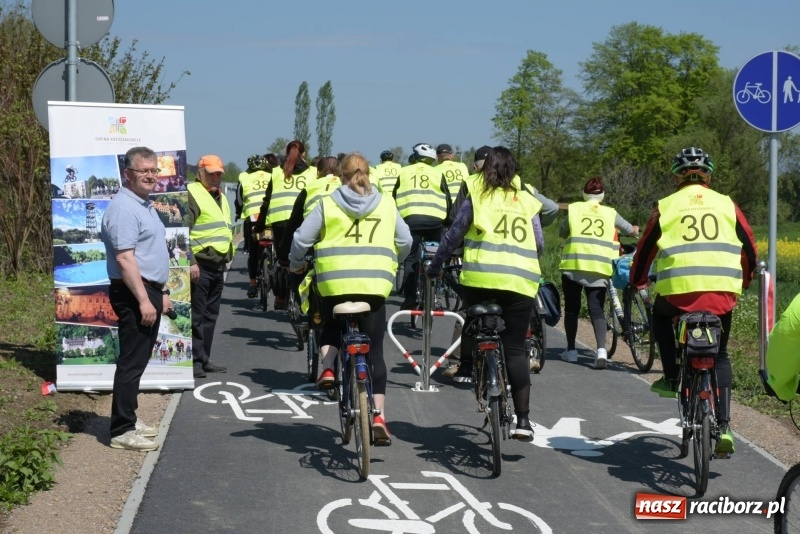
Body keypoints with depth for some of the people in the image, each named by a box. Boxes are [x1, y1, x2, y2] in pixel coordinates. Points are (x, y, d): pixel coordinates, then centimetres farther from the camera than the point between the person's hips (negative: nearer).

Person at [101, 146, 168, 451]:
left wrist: (161, 293, 23)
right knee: (132, 361, -9)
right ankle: (122, 431, -6)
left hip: (149, 291, 10)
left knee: (139, 359, 15)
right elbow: (124, 258, -23)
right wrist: (143, 300, -26)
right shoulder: (124, 207, -16)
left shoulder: (145, 205, 16)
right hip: (133, 294, -10)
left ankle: (129, 418, 24)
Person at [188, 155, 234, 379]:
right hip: (200, 265, -9)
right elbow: (183, 231, -16)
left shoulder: (221, 198, 20)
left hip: (218, 266, 9)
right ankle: (195, 360, -5)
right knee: (197, 315, -7)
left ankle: (204, 359, 17)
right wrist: (190, 262, -21)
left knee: (210, 315, 12)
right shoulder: (192, 194, -9)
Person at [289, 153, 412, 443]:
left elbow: (301, 238, 2)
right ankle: (379, 416, -1)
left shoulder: (328, 204, 4)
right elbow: (405, 241, 11)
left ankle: (327, 368, 2)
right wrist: (391, 260, 31)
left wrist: (296, 264, 21)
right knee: (374, 350, 6)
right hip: (374, 282, 1)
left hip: (335, 281, 0)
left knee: (331, 325, 30)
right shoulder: (386, 204, 8)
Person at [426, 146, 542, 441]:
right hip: (521, 281, 2)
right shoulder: (526, 201, 15)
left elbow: (454, 234, 7)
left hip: (480, 276, -2)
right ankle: (523, 421, -2)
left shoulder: (477, 198, 7)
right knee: (515, 348, 4)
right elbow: (538, 244, 17)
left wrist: (434, 267, 19)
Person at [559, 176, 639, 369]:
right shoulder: (610, 213, 11)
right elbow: (631, 231, 20)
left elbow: (562, 232, 15)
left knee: (572, 308, 14)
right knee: (596, 309, 2)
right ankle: (601, 349, -19)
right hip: (600, 268, 1)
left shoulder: (573, 209, 7)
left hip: (573, 264, -1)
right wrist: (635, 230, 43)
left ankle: (571, 350, 18)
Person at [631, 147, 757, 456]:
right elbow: (749, 248, 17)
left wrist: (637, 281, 35)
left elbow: (645, 249, 16)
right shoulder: (727, 205, 12)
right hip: (722, 293, 1)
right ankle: (723, 426, 10)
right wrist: (744, 281, 37)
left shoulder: (666, 207, 8)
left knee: (661, 315, 34)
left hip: (678, 291, -1)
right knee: (719, 357, 21)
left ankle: (673, 378, 25)